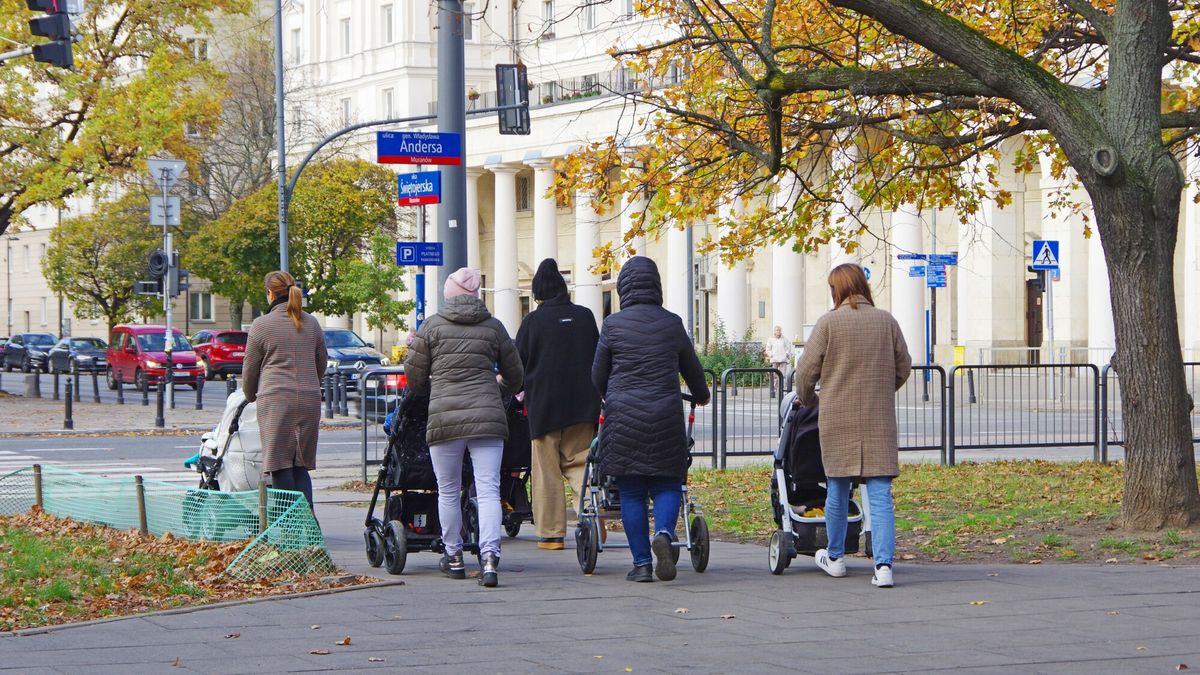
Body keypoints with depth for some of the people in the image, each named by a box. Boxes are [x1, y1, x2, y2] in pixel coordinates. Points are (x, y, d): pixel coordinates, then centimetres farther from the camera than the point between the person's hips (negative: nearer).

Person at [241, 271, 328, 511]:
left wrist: (250, 397, 23)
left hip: (275, 402, -4)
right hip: (310, 401, 5)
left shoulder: (262, 325, -2)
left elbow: (250, 368, 6)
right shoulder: (312, 324, 12)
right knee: (301, 466, 9)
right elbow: (322, 363, 22)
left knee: (281, 467, -1)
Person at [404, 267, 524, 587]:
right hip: (488, 417, 1)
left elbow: (414, 375, 7)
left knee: (448, 492, 13)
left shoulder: (432, 326, 3)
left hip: (445, 417, -1)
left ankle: (454, 557, 21)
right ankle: (489, 556, -17)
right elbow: (515, 375, 18)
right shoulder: (493, 327, 8)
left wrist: (426, 391, 30)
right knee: (488, 490, -2)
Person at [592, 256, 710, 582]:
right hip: (665, 416, 1)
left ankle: (641, 563, 3)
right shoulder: (672, 323, 4)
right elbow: (692, 369, 18)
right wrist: (701, 396, 39)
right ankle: (664, 532, -19)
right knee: (667, 484, 10)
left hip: (623, 417, -1)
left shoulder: (613, 325, -1)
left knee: (631, 492, 5)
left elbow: (598, 375, 8)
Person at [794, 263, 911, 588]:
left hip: (838, 418, -1)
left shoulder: (829, 323, -5)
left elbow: (806, 370, -3)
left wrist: (806, 398, 17)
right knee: (880, 494, -1)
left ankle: (834, 558, 28)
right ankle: (883, 564, -13)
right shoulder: (886, 321, 4)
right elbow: (903, 367, 13)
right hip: (879, 421, 1)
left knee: (837, 489, 13)